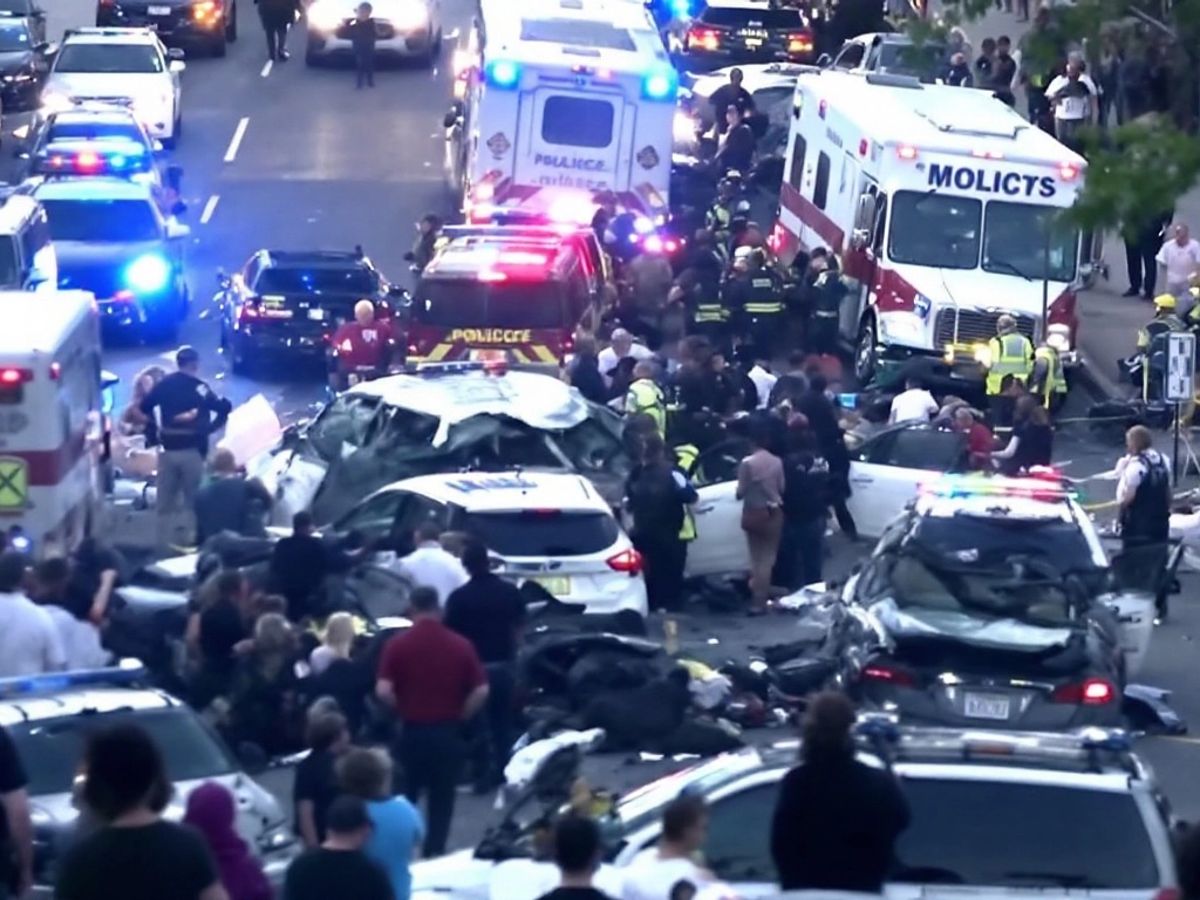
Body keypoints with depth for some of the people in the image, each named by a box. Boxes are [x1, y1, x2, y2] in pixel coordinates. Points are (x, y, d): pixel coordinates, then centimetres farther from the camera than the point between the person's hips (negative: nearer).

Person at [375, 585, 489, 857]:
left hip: (411, 730, -1)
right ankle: (434, 854, 9)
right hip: (447, 731, 1)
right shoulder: (460, 645, -1)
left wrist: (402, 710, 3)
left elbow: (383, 690, -14)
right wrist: (460, 716, 7)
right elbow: (481, 691, -6)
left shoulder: (398, 644, -6)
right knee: (442, 800, 10)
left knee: (405, 798, 13)